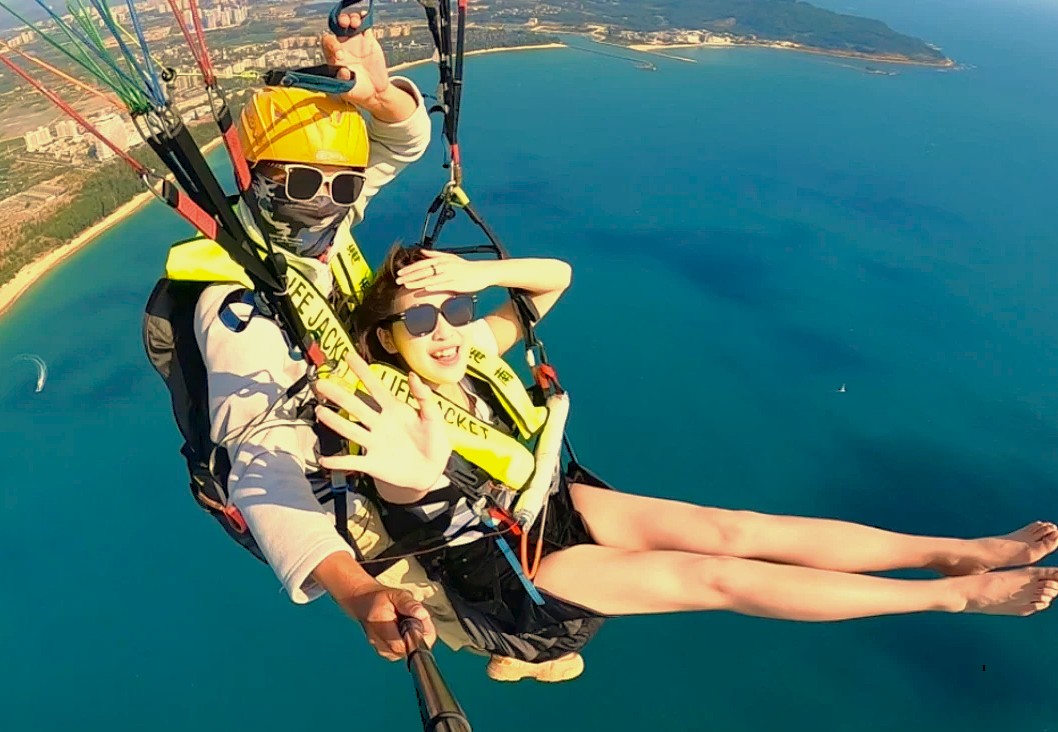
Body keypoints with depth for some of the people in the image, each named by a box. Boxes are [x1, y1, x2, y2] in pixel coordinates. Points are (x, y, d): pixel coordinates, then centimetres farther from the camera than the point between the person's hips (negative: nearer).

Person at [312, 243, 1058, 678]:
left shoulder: (468, 360, -10)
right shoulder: (391, 416, -25)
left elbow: (556, 276, -8)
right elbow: (408, 499, -47)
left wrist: (480, 272, -26)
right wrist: (414, 476, -70)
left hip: (551, 506, 5)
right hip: (505, 576, -5)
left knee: (731, 529, -9)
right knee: (716, 577, -14)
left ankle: (957, 551, 0)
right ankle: (959, 594, -4)